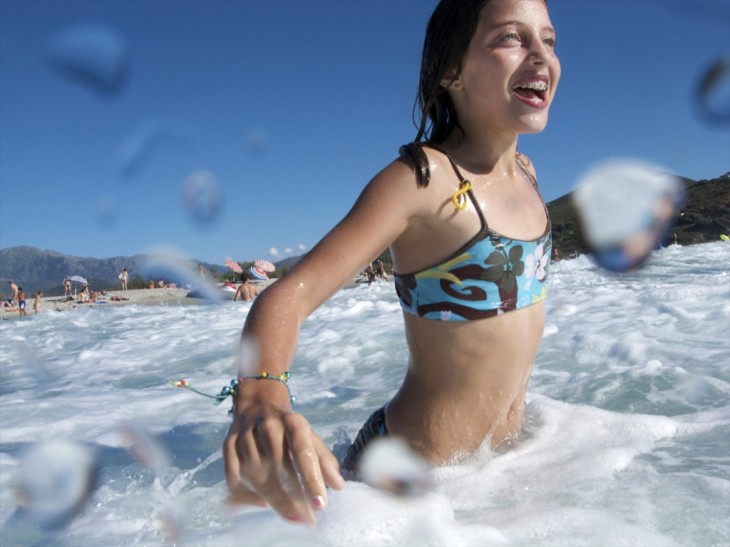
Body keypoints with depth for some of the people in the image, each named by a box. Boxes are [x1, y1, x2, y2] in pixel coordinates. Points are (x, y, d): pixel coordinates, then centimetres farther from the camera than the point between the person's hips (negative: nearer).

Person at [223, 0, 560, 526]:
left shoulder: (526, 172, 0)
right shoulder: (424, 177, -23)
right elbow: (290, 293, -32)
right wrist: (261, 396, -53)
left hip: (510, 454, 8)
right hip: (413, 476, -7)